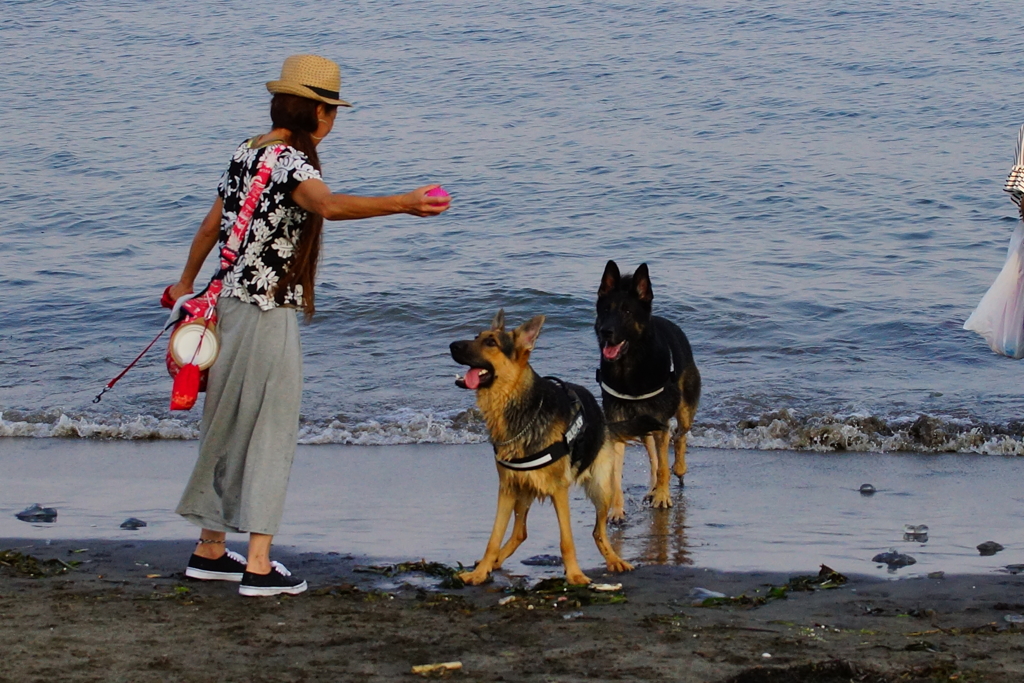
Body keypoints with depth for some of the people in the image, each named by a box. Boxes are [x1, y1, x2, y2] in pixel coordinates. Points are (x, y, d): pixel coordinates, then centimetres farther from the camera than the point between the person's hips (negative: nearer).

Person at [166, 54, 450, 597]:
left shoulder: (246, 152, 10)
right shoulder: (290, 161, -16)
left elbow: (211, 224, 22)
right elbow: (331, 206, -37)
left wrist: (187, 282, 36)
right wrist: (403, 203, -44)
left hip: (233, 301, 9)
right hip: (269, 312, -9)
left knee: (230, 429, 17)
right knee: (271, 431, -4)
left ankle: (210, 549, 25)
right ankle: (258, 566, -6)